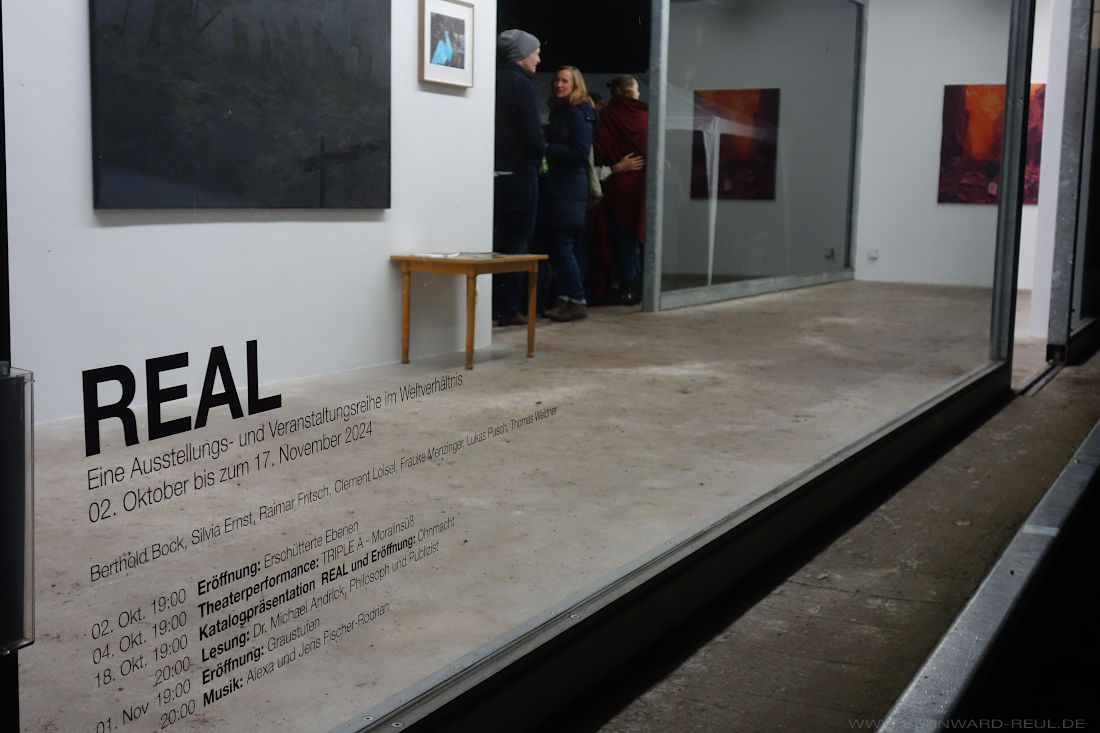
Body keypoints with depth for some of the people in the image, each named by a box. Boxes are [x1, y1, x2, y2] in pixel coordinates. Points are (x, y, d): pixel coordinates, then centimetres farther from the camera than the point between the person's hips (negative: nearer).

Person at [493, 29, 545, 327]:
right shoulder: (521, 84, -11)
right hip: (518, 174, -6)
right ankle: (508, 310, 4)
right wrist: (542, 149, 3)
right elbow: (533, 136, -18)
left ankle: (490, 306, 16)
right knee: (515, 244, 2)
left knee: (493, 243, 13)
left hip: (494, 171, 6)